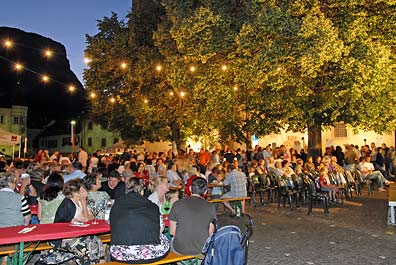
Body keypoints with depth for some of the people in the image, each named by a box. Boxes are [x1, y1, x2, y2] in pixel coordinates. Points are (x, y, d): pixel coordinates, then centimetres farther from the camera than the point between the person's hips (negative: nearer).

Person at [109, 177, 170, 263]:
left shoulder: (117, 204, 7)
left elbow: (113, 227, 16)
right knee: (163, 238, 28)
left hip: (120, 254, 2)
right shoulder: (152, 206, 3)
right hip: (150, 254, -2)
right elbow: (161, 228, 9)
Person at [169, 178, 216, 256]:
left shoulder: (177, 204, -10)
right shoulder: (210, 207, -8)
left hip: (180, 249, -1)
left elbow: (172, 232, -2)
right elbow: (210, 233, 2)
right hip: (202, 249, 1)